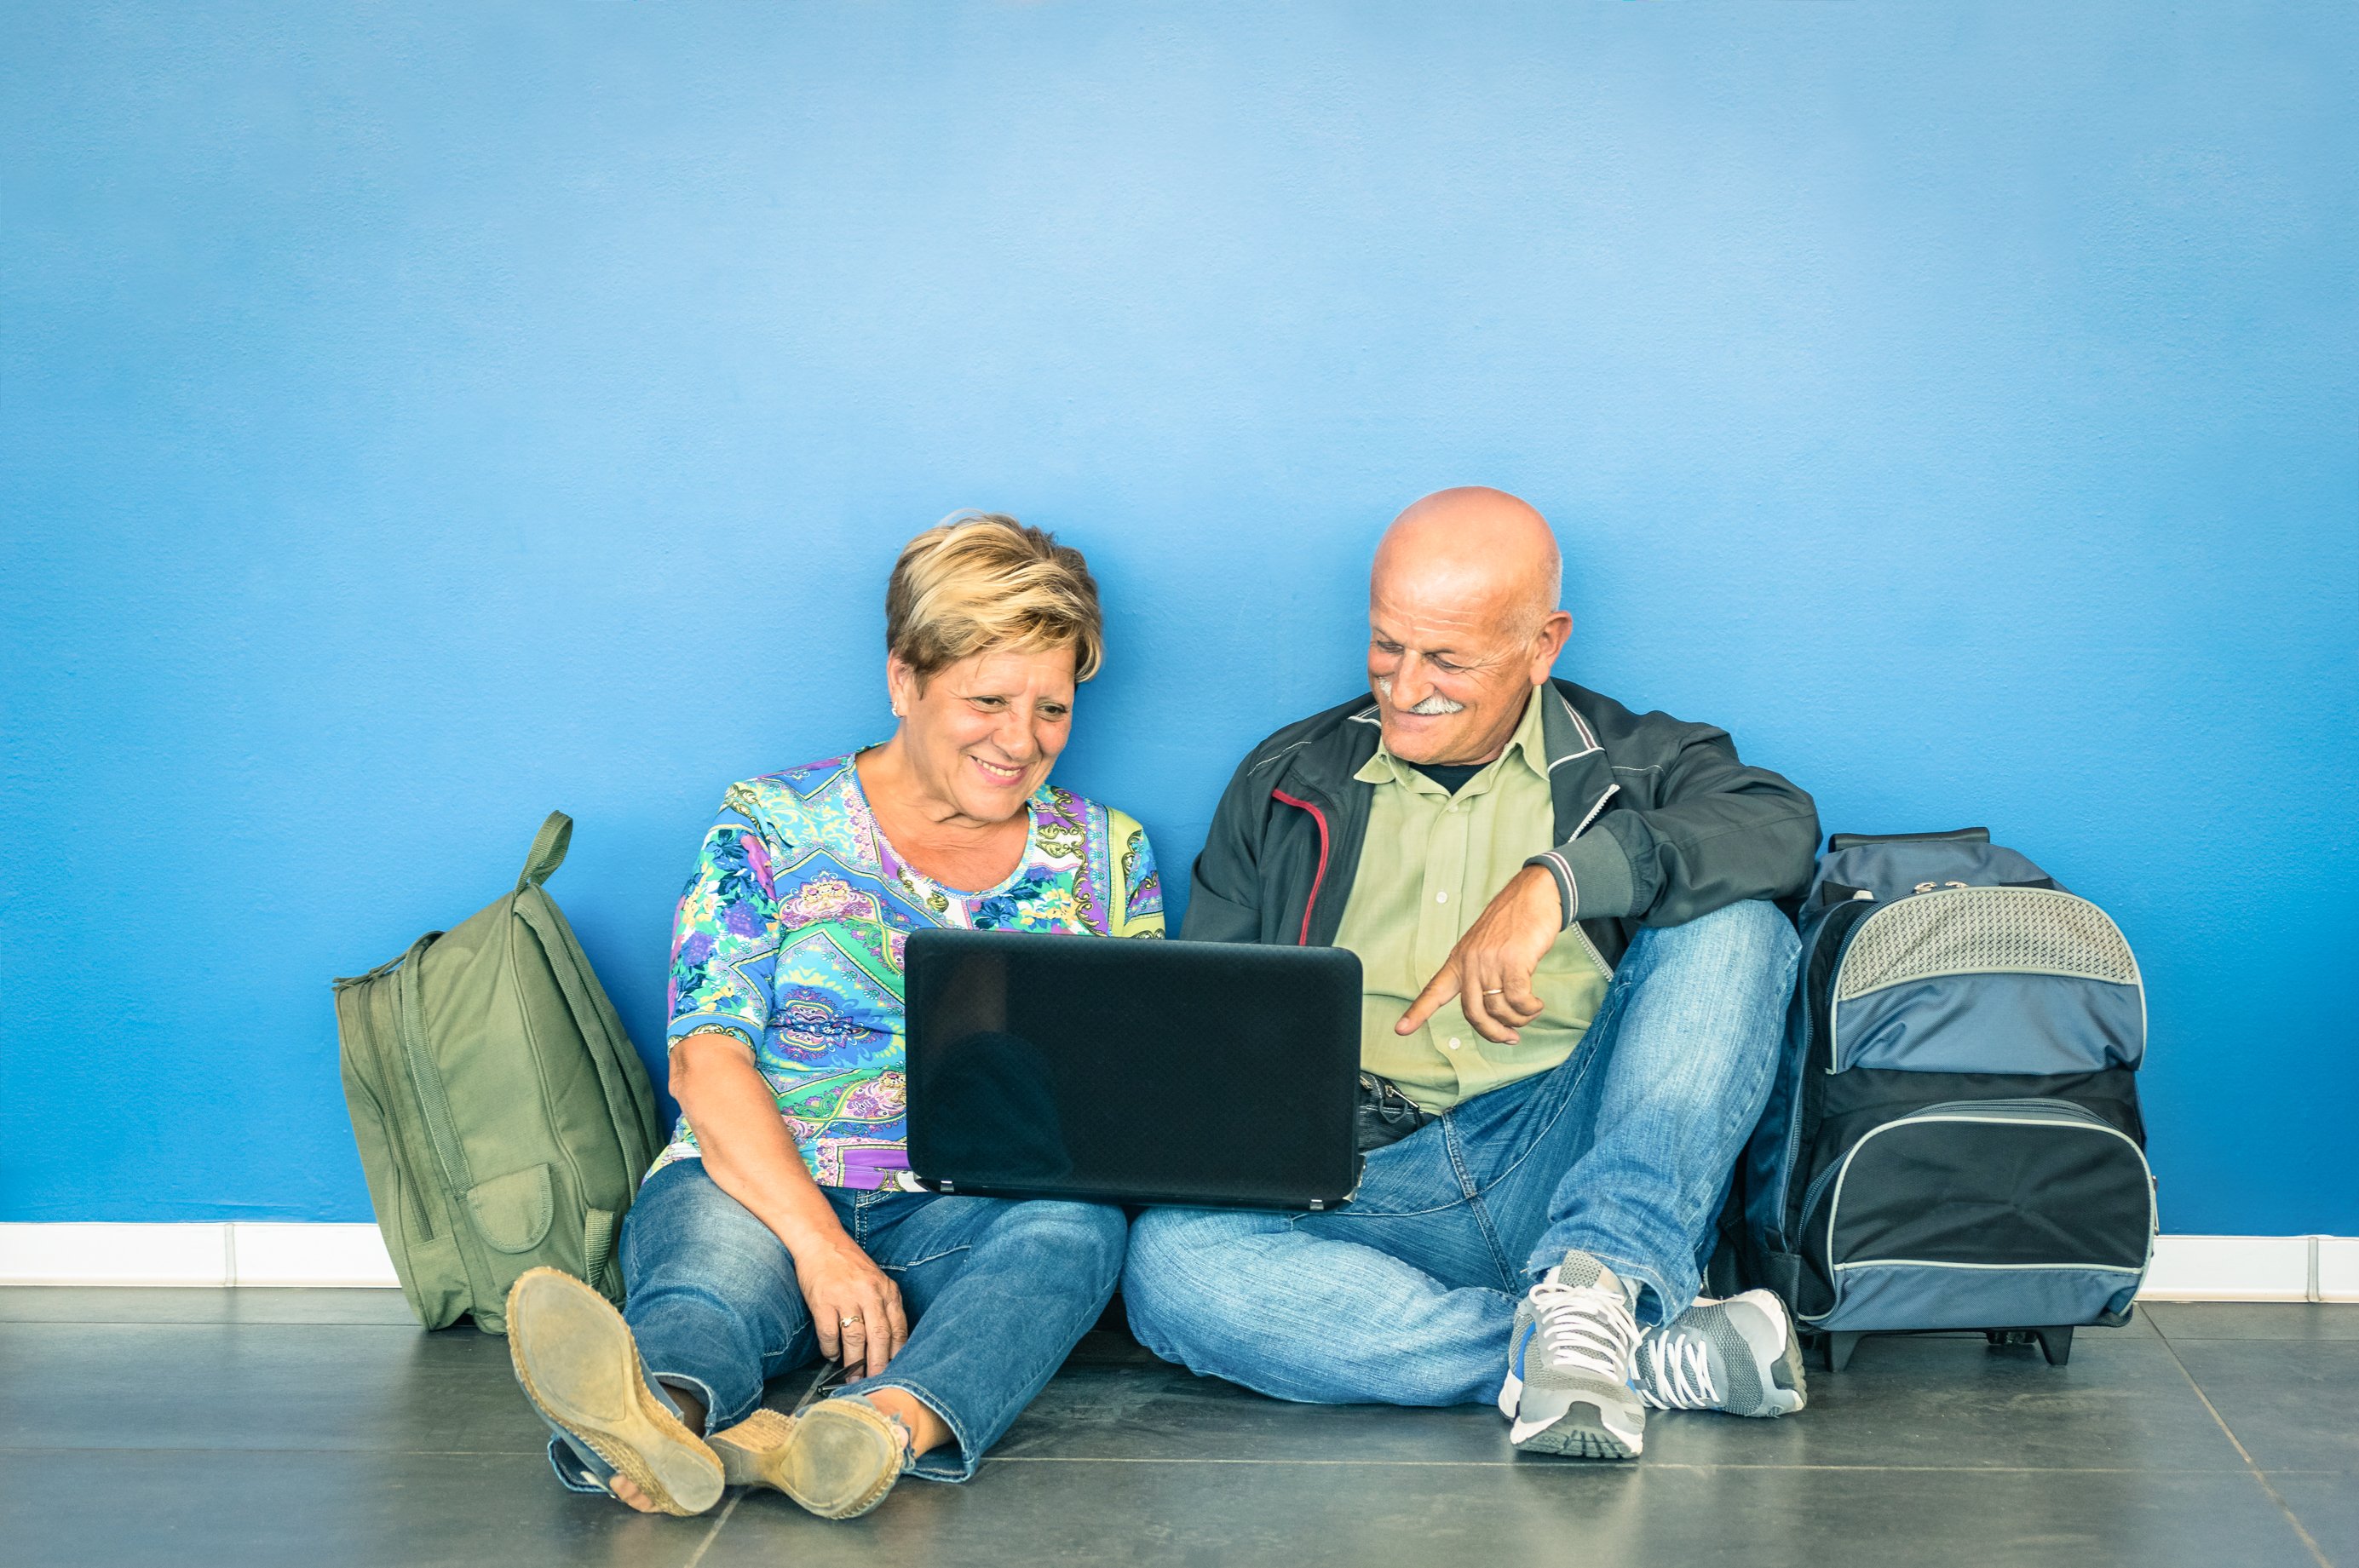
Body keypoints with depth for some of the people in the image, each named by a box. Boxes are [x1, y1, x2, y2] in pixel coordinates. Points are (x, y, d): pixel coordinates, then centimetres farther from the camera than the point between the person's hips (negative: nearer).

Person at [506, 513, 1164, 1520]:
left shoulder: (1105, 855, 15)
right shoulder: (772, 827, 6)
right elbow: (707, 1061, -5)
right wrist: (819, 1241, -22)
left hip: (970, 1220, 2)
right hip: (760, 1191, -1)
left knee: (1075, 1228, -33)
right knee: (715, 1248, -36)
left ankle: (890, 1424, -62)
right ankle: (662, 1409, -70)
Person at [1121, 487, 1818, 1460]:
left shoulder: (1630, 763, 11)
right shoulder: (1287, 784, 18)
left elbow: (1782, 826, -11)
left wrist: (1555, 882, -23)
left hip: (1563, 1165, -1)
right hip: (1356, 1189, 1)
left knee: (1737, 929, -20)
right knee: (1171, 1263, -32)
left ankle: (1594, 1279, -36)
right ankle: (1652, 1359, -33)